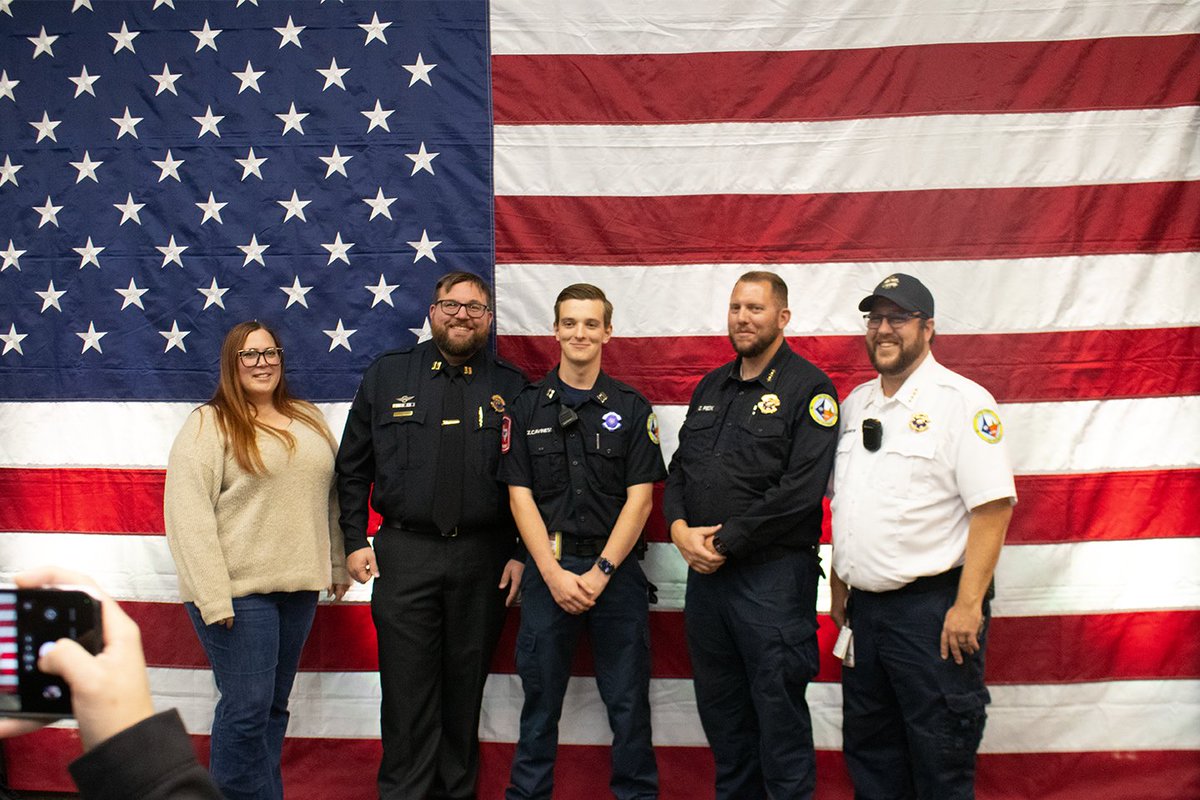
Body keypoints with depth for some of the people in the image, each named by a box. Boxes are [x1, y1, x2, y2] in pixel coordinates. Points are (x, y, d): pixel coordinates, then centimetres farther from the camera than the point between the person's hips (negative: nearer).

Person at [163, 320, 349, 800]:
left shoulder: (309, 419, 12)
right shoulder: (209, 425, -7)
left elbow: (329, 496, 19)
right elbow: (187, 514, -13)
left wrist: (337, 563, 16)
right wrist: (212, 596, -18)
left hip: (299, 585, 6)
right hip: (237, 591, -6)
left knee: (275, 705, 14)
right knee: (246, 709, -3)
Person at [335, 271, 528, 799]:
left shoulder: (513, 387, 5)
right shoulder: (386, 375, 6)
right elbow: (352, 467, 8)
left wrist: (523, 553, 1)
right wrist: (355, 542, 2)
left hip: (484, 558, 1)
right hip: (403, 554, 0)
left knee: (466, 684, 11)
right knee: (407, 687, 2)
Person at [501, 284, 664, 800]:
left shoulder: (632, 409, 3)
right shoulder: (527, 408, 5)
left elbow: (639, 499, -1)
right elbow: (520, 497, 0)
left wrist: (600, 571, -11)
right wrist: (555, 574, -10)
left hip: (615, 570, 0)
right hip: (547, 571, 1)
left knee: (628, 700, 7)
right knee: (539, 699, 9)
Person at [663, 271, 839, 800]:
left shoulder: (807, 389, -8)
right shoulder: (710, 388, 15)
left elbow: (800, 490, -17)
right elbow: (679, 468, 16)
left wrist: (724, 542, -15)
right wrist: (680, 527, -4)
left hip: (771, 573, -7)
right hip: (704, 572, 7)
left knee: (779, 711, 4)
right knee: (720, 708, 16)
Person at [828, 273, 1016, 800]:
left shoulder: (962, 401, -9)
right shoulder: (856, 403, 12)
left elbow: (993, 508, -15)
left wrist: (968, 606, -19)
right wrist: (839, 585, 16)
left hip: (932, 607, -7)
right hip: (864, 606, 7)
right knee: (869, 754, 17)